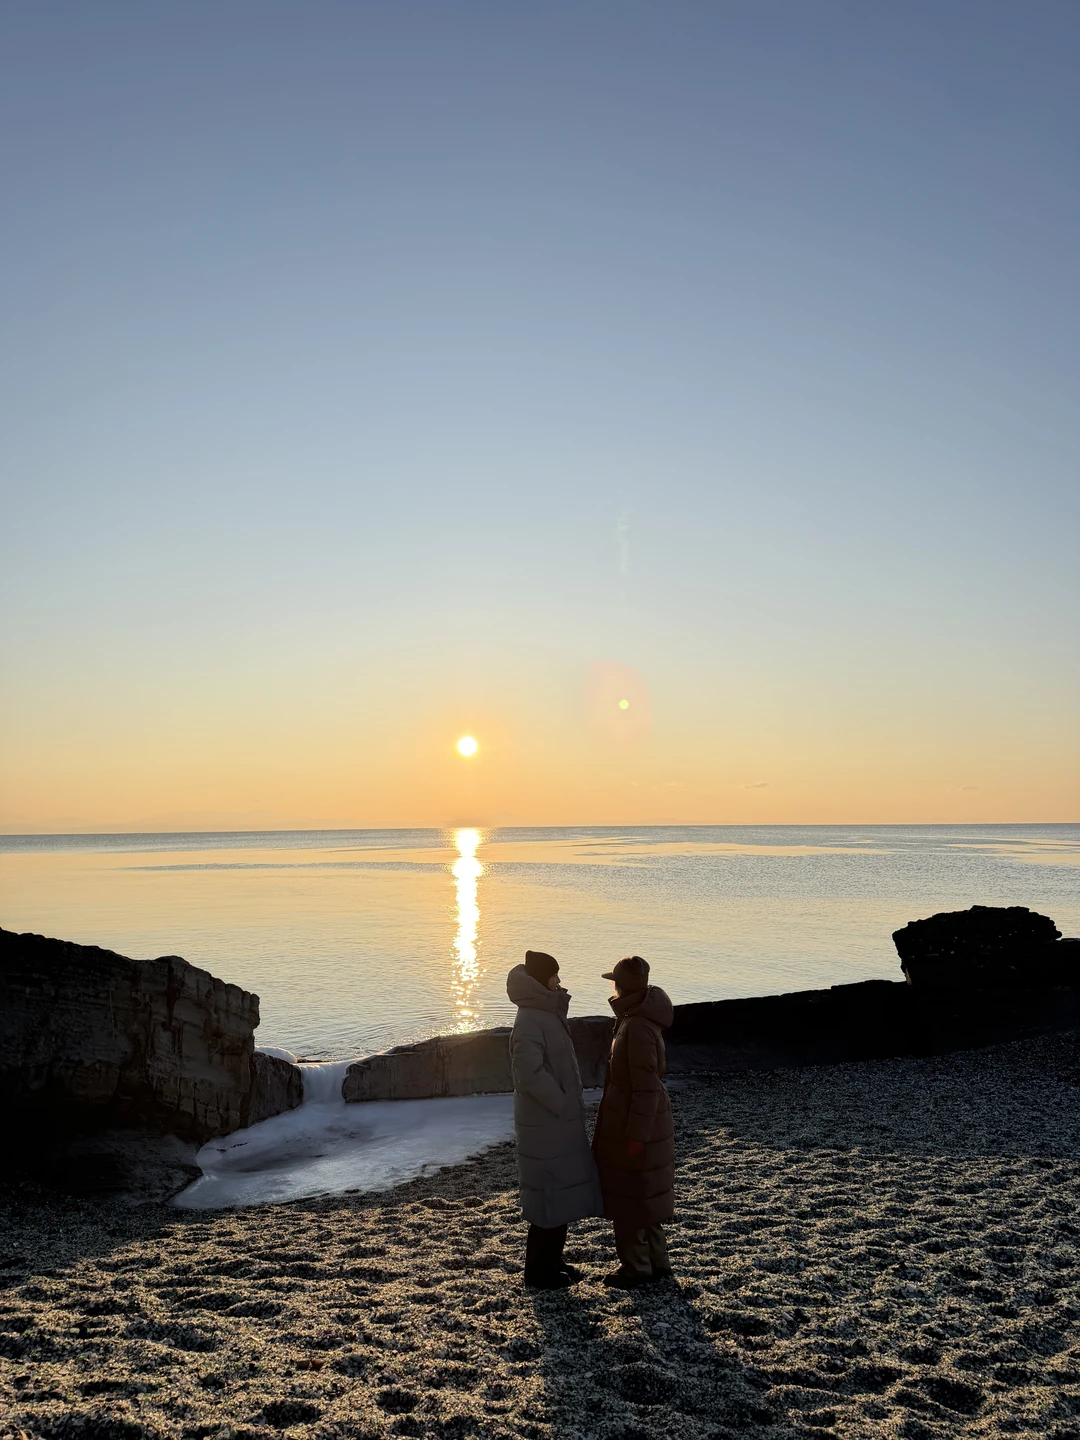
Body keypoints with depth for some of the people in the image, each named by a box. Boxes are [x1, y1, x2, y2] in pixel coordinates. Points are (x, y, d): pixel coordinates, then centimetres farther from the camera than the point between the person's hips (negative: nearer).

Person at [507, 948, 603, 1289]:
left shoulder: (547, 1016, 10)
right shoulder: (530, 1022, -21)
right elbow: (529, 1074, -29)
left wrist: (569, 1105, 12)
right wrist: (562, 1104, -19)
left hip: (560, 1123, 9)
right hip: (546, 1127, -9)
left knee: (562, 1194, 18)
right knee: (550, 1198, 1)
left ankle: (552, 1260, 30)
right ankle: (538, 1270, 15)